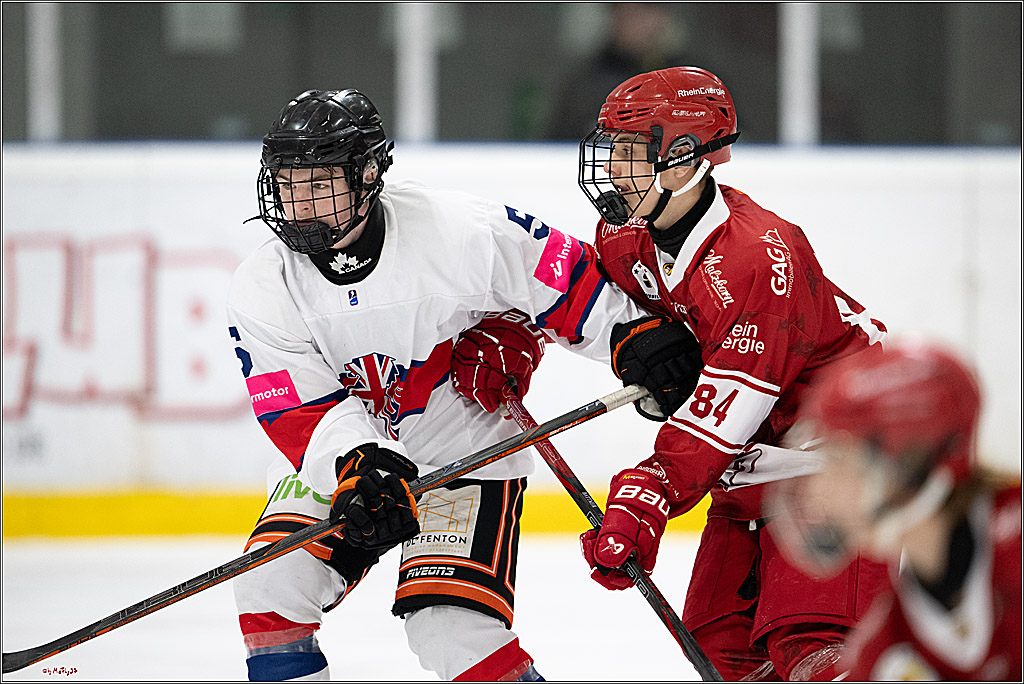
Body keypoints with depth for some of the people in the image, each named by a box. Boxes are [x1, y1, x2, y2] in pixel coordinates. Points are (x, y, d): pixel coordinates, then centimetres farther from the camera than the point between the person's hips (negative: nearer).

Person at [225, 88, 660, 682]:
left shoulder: (460, 232, -22)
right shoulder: (263, 290, -12)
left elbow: (566, 279, -10)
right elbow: (302, 413, -17)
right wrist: (361, 462, -34)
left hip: (465, 452, -3)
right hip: (340, 458, 4)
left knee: (455, 626, -19)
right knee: (270, 582, -16)